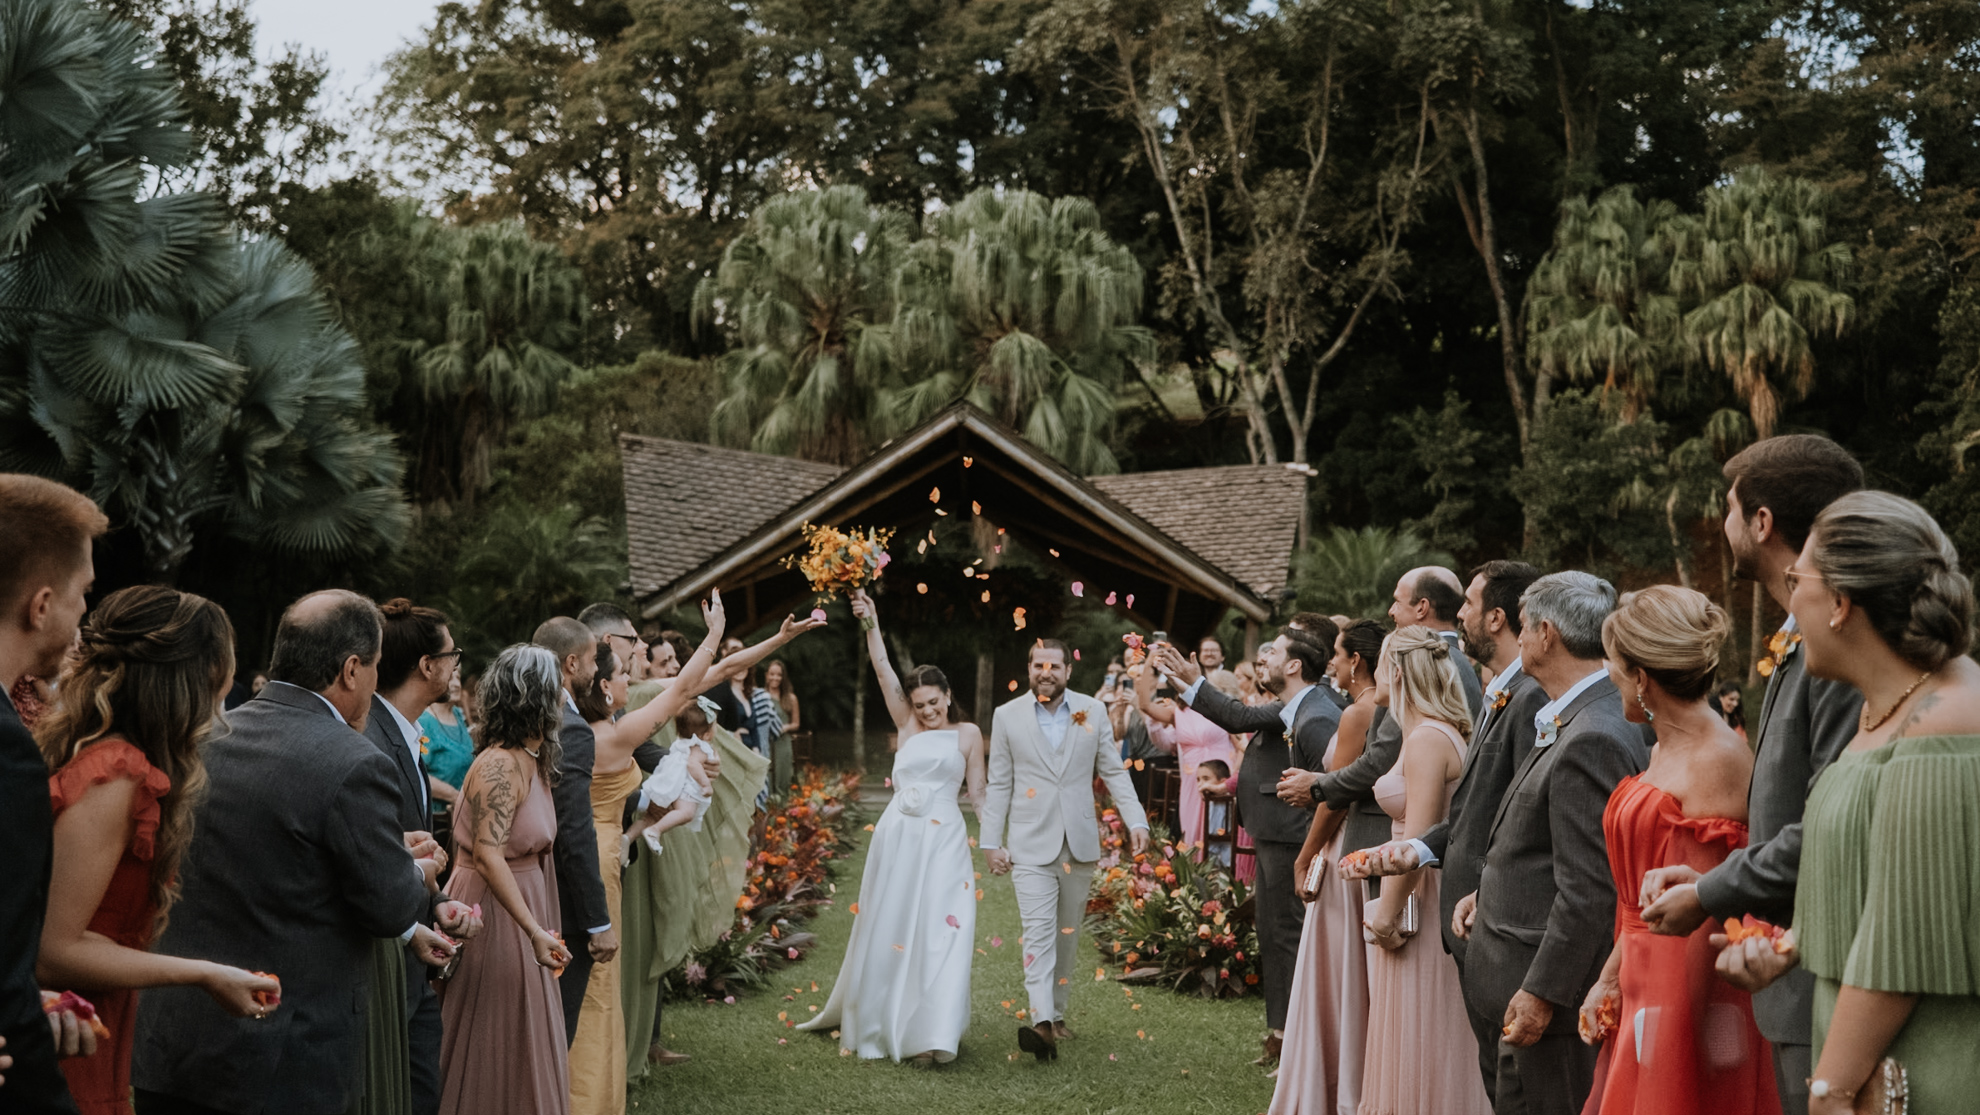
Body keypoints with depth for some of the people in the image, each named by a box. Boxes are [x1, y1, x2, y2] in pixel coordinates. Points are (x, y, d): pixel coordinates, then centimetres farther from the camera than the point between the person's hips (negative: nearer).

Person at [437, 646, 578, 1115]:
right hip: (494, 915, -9)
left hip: (523, 905, 9)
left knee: (525, 1049, 17)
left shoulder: (536, 760, 6)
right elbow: (488, 856, -30)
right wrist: (535, 931, -33)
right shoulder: (501, 765, -22)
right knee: (492, 1044, 4)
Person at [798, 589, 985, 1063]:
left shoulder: (968, 734, 6)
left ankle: (932, 1035, -7)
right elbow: (882, 668, 1)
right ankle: (875, 1023, 21)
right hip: (897, 836, 2)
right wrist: (871, 622, -7)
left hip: (944, 841, -2)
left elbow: (977, 792, 9)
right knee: (885, 929, 7)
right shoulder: (907, 726, 9)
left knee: (939, 931, -8)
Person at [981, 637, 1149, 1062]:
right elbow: (999, 784, 4)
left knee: (1068, 934, 10)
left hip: (1079, 843, 2)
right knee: (1038, 932, -15)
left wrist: (1136, 821, -6)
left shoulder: (1092, 711, 4)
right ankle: (1041, 1022, -24)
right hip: (1031, 846, -2)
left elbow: (1113, 771, 5)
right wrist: (991, 842, 0)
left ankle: (1056, 1013, 23)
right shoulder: (1007, 716, 2)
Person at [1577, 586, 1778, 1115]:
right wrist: (1609, 980, 14)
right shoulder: (1665, 750, 11)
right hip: (1642, 984, 8)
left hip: (1688, 990, -8)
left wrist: (1677, 1032, -17)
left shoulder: (1718, 760, -17)